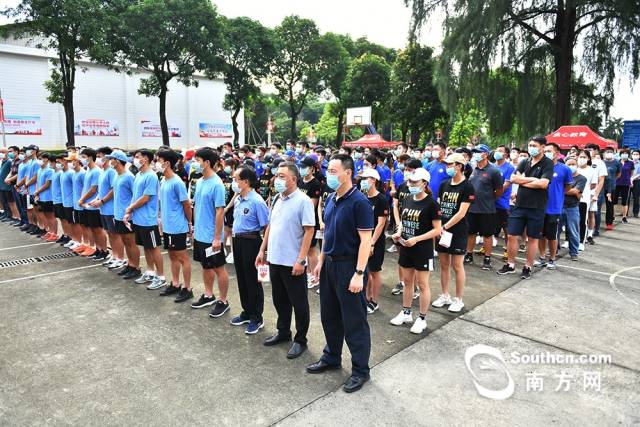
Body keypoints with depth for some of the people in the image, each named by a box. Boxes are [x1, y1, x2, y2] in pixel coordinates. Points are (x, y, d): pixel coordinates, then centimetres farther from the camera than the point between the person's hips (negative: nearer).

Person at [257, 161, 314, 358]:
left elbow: (309, 231, -17)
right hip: (275, 259, 7)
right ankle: (283, 332, 37)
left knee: (298, 303, 7)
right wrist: (262, 250, 13)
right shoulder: (276, 199, 9)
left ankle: (300, 340, 22)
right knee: (279, 300, 19)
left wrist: (300, 260, -20)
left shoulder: (303, 201, -14)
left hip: (293, 263, -7)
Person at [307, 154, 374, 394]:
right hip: (330, 264, 8)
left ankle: (360, 370, 21)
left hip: (349, 266, -8)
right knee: (329, 316, 19)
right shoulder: (331, 200, 8)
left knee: (354, 322, 5)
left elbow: (365, 240, -19)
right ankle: (331, 358, 38)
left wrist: (359, 274, -22)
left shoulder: (359, 202, -17)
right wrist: (321, 261, 14)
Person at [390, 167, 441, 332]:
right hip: (406, 248, 7)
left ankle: (422, 319, 18)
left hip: (423, 249, -6)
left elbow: (437, 230, -14)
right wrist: (398, 232, -4)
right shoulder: (407, 200, 6)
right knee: (407, 281, 17)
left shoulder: (431, 203, -14)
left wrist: (416, 239, -22)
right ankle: (406, 313, 32)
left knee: (422, 284, 4)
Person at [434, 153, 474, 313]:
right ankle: (445, 296, 26)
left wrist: (445, 227, -16)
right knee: (443, 265, 12)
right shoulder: (444, 184, 9)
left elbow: (461, 213, -15)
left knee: (457, 266, 2)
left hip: (458, 231, -6)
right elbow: (438, 206, 9)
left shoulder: (467, 187, -9)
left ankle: (458, 300, 15)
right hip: (442, 230, 6)